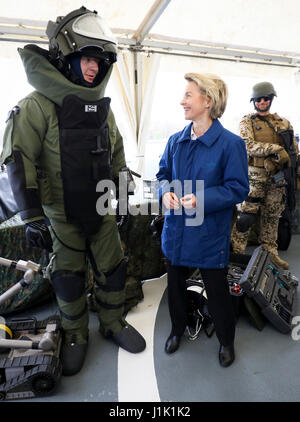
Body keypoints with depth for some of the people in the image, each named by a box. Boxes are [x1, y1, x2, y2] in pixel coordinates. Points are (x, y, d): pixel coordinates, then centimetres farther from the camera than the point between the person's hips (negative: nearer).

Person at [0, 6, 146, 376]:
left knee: (112, 269, 12)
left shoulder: (103, 109, 6)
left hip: (102, 209, 5)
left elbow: (117, 156, 15)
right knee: (69, 277, 9)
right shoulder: (39, 106, -12)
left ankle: (113, 323, 34)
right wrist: (32, 216, -18)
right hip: (63, 214, -4)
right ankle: (75, 335, 32)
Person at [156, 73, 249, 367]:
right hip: (176, 230, 5)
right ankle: (177, 328, 49)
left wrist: (201, 200, -25)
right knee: (175, 283, 21)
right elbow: (163, 174, 11)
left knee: (217, 290, 12)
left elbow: (238, 189, -13)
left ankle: (226, 340, 42)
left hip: (210, 234, -4)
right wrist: (165, 192, -12)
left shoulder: (230, 143, -13)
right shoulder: (176, 141, 2)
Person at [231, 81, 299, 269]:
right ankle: (236, 251, 3)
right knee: (247, 213, -8)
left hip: (277, 176, 4)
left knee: (273, 215, 11)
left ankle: (270, 251, 23)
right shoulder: (247, 122, 4)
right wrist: (276, 148, -19)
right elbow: (250, 146, -12)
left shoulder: (283, 122, 15)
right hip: (255, 176, -4)